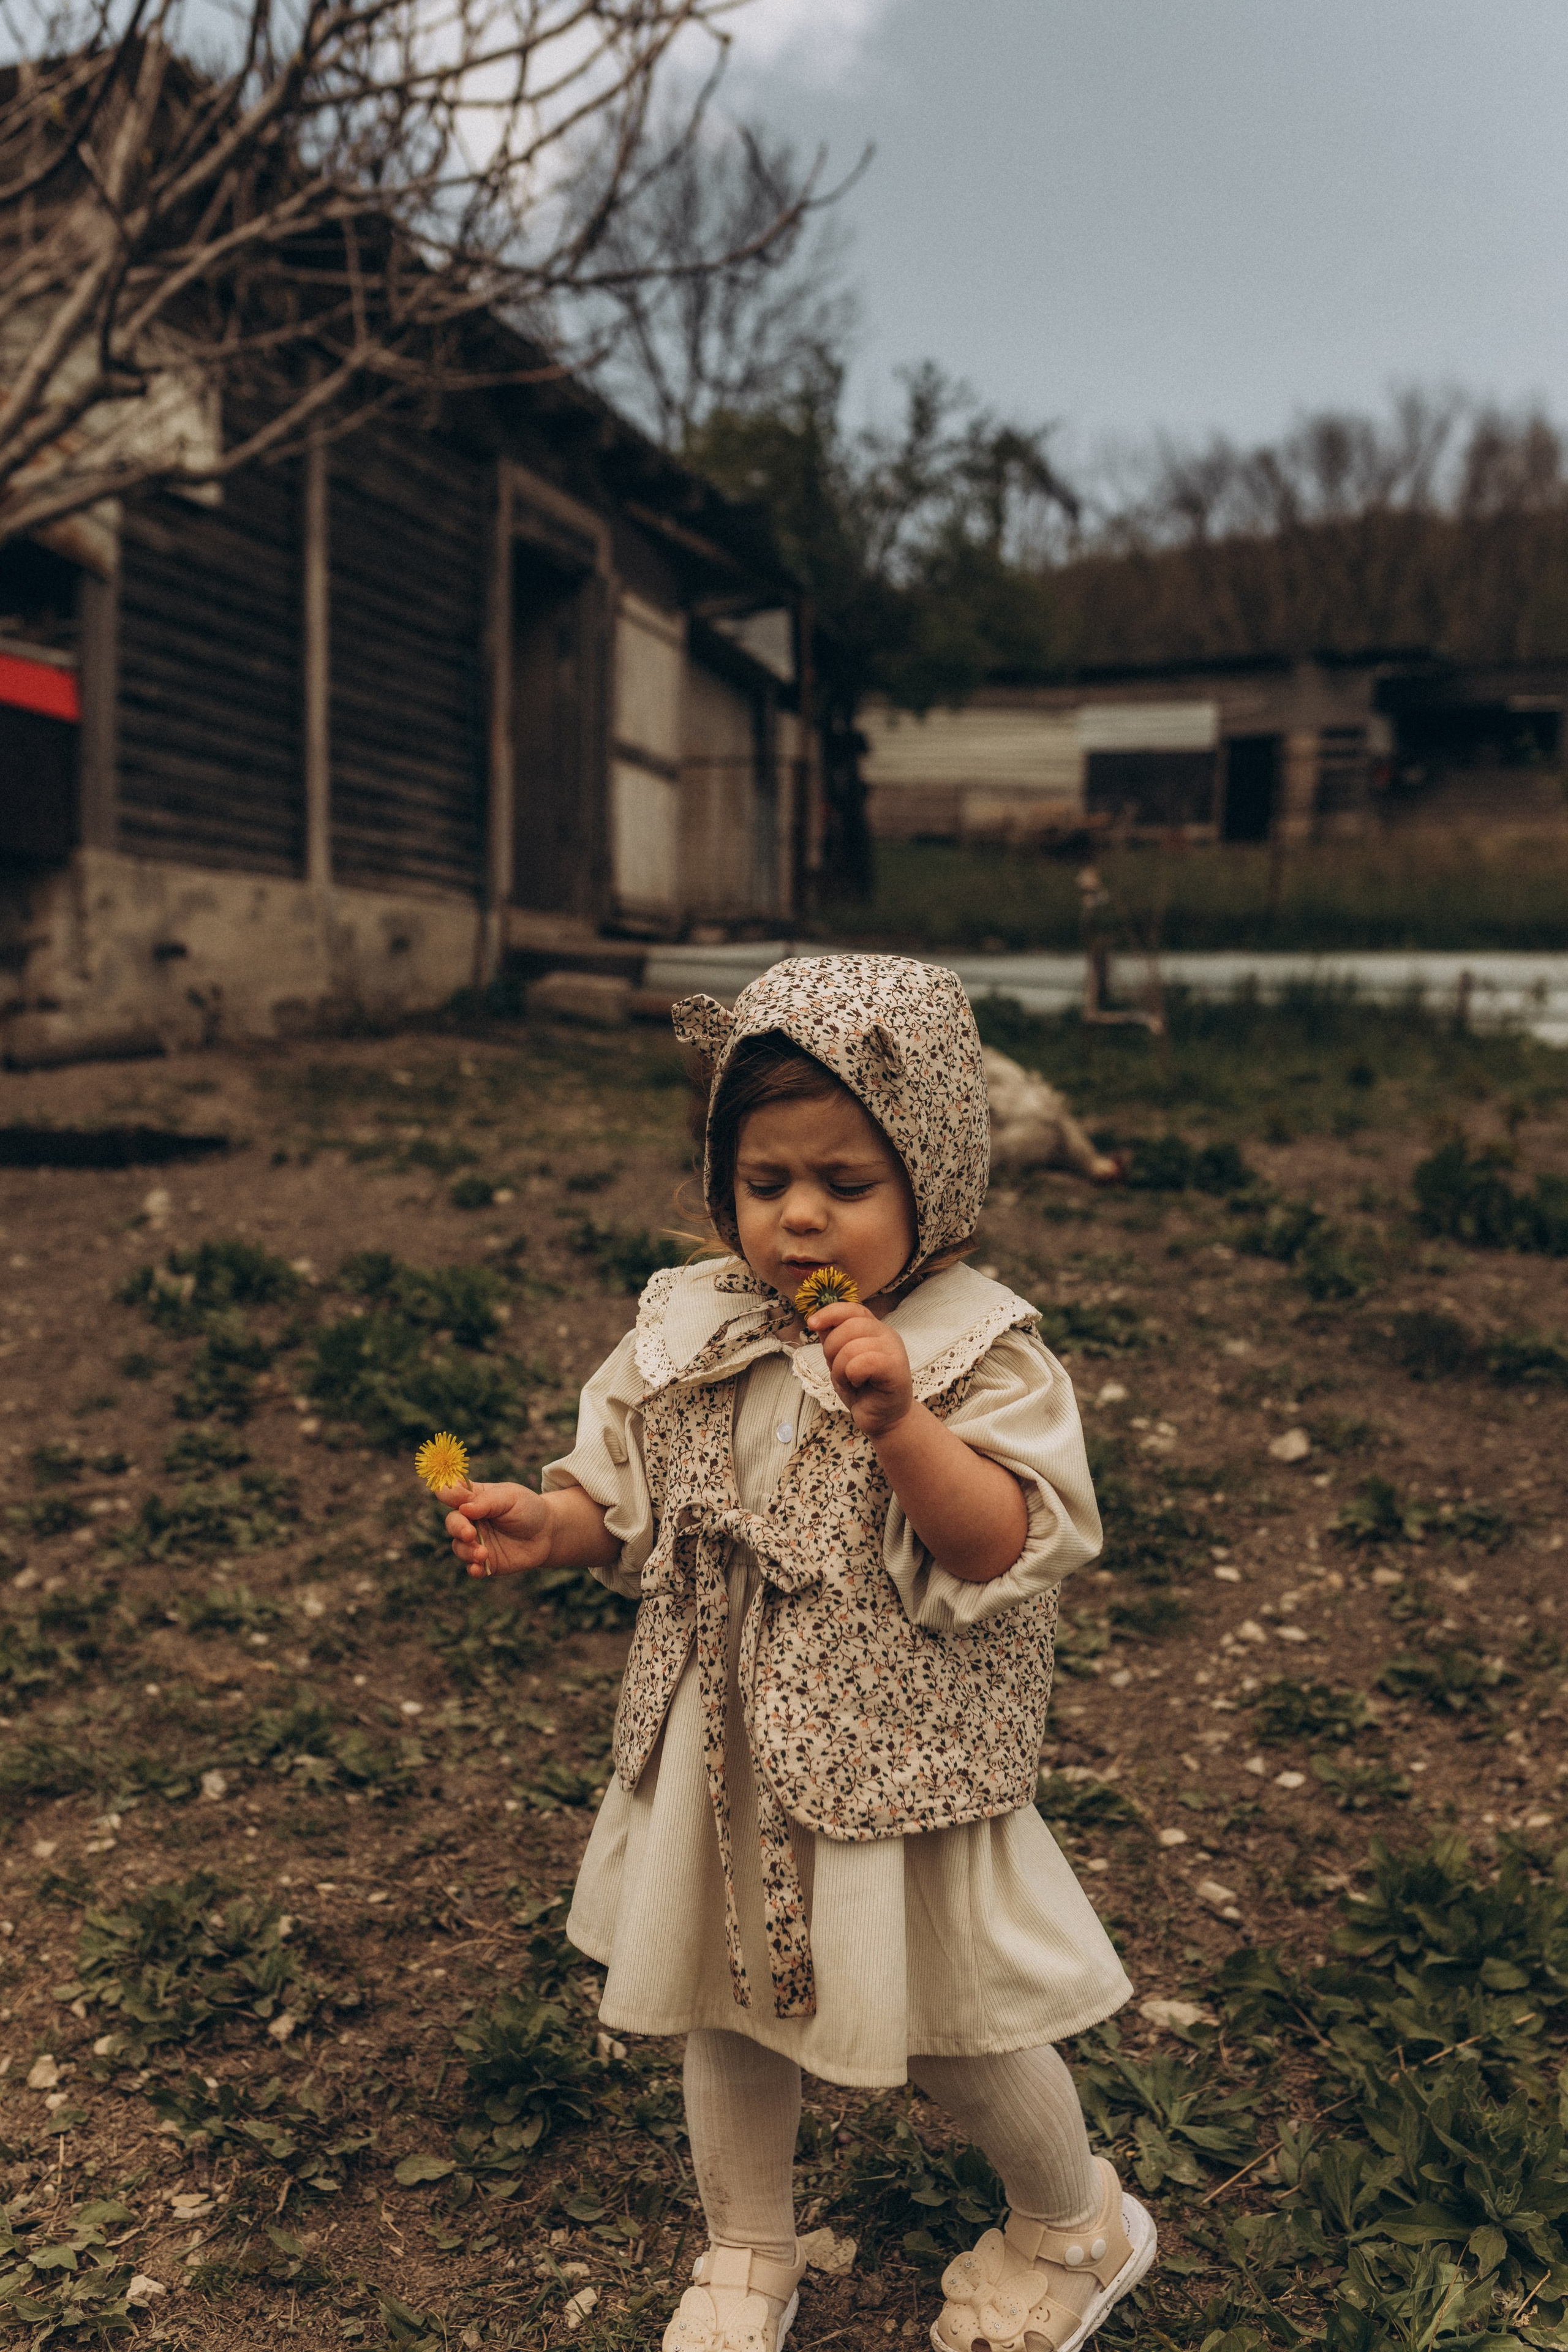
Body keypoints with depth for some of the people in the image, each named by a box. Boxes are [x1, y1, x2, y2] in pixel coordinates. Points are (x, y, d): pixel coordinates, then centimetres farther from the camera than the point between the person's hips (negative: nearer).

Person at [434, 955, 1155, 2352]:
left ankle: (1081, 2232, 45)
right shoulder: (689, 1332, -3)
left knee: (955, 2034, 14)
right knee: (728, 2010, 21)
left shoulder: (977, 1353, -17)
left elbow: (1008, 1551, -25)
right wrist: (543, 1526, -14)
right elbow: (631, 1506, 6)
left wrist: (896, 1422, -37)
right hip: (724, 1752, 5)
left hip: (900, 1759, -4)